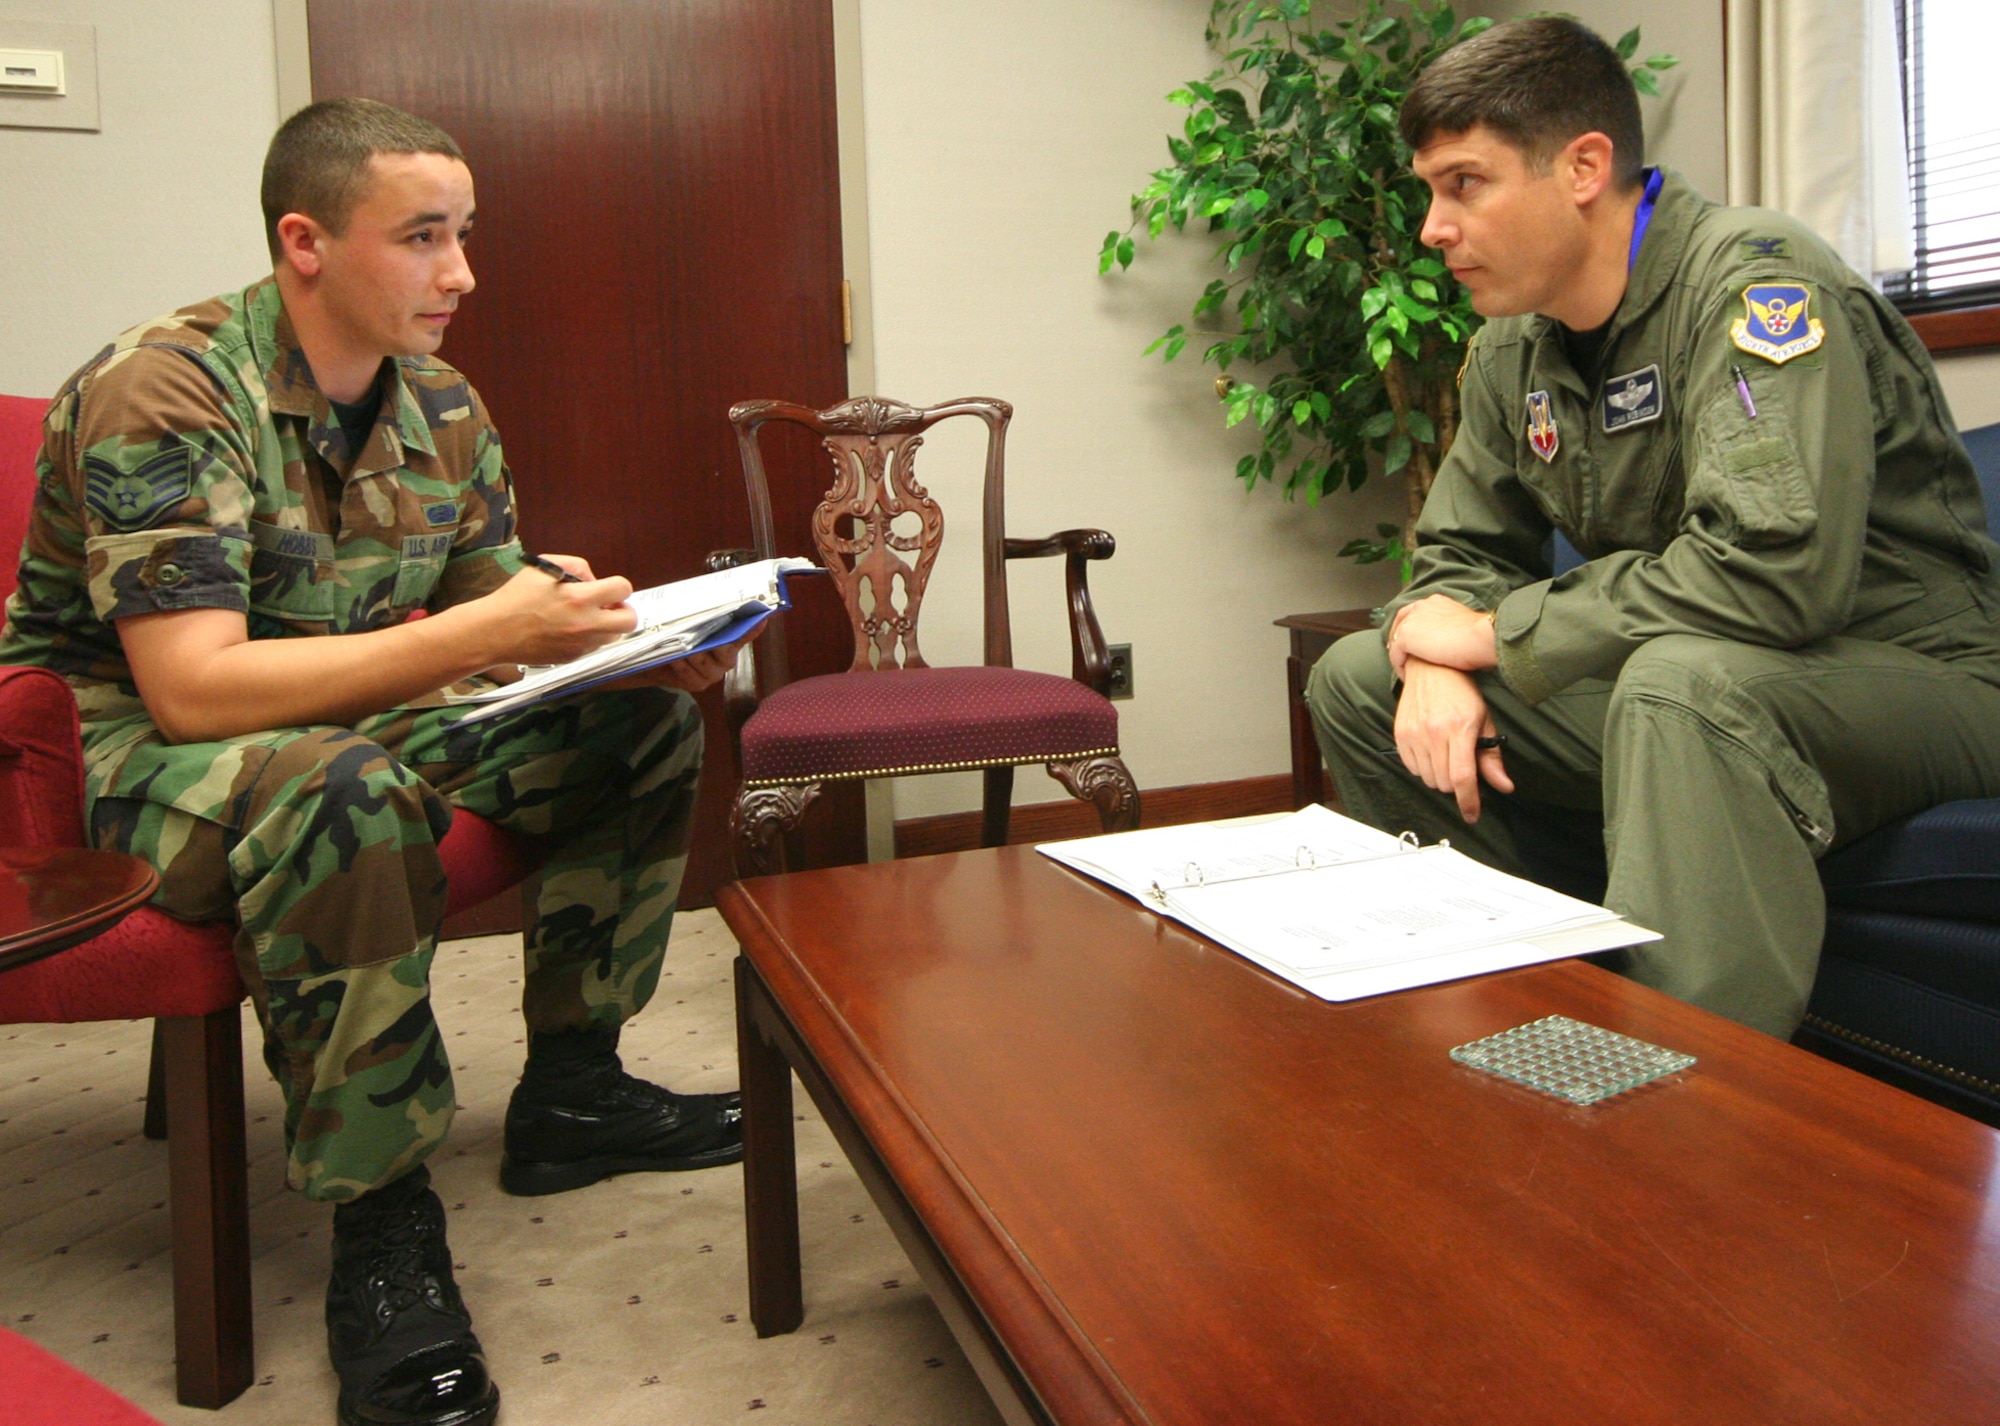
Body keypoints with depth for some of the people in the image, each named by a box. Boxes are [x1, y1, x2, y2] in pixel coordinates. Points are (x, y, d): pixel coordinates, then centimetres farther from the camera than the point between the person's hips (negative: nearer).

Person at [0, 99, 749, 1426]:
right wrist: (485, 635, -36)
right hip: (124, 753, -7)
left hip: (354, 716, 7)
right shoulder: (162, 395, -22)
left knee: (642, 719, -3)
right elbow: (191, 687, -31)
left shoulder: (440, 405, 0)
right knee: (346, 793, -40)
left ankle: (569, 1091, 6)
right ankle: (382, 1227, -22)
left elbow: (489, 622, 5)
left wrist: (627, 647, -16)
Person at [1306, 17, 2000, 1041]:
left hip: (1915, 678, -7)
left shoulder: (1754, 283, -20)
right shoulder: (1515, 348, 4)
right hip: (1662, 679, 8)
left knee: (1684, 679, -40)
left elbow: (1779, 567, -33)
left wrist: (1498, 632, -22)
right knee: (1354, 681, 1)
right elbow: (1460, 554, 11)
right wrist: (1436, 659, -14)